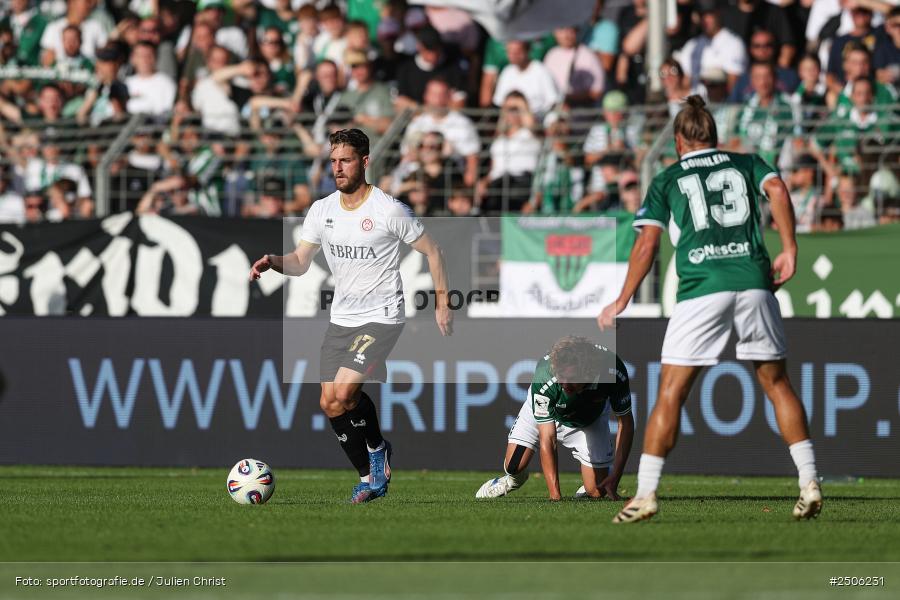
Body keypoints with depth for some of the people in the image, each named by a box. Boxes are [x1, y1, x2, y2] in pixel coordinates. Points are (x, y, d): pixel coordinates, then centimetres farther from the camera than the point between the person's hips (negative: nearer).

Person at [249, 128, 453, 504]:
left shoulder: (388, 210, -12)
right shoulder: (322, 210, 4)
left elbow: (432, 251, -2)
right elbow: (300, 262, 7)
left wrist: (443, 303, -3)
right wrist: (272, 261, -15)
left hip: (381, 318, -6)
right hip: (341, 319, 6)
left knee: (343, 393, -22)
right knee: (329, 404, 2)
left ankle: (377, 446, 7)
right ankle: (370, 479, 18)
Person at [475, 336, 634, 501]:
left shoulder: (613, 370, -39)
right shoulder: (544, 378, -43)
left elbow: (626, 422, -23)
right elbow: (547, 440, -40)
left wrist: (614, 479, -28)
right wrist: (555, 496, -46)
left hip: (590, 421, 1)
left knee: (596, 492, -8)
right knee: (513, 466, -11)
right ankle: (514, 477, 27)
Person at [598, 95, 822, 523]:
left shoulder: (667, 180, 15)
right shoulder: (746, 164, 19)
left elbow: (646, 244, 7)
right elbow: (776, 190, -2)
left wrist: (621, 303, 12)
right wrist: (789, 250, 0)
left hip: (701, 288, -2)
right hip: (753, 281, 2)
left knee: (671, 393, 2)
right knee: (777, 384, 12)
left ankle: (645, 495, -3)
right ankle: (809, 484, 5)